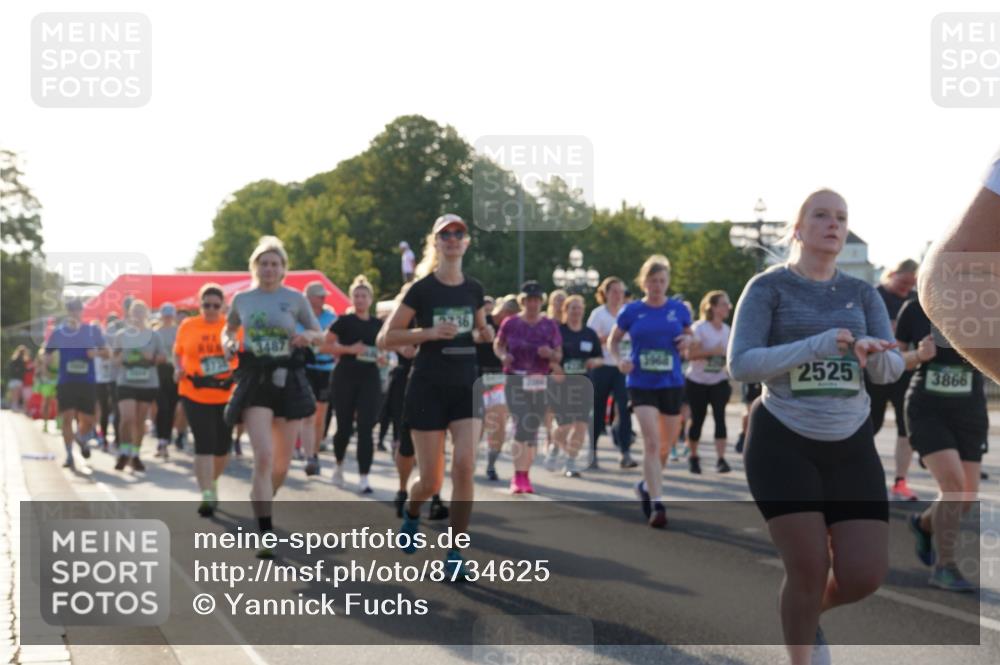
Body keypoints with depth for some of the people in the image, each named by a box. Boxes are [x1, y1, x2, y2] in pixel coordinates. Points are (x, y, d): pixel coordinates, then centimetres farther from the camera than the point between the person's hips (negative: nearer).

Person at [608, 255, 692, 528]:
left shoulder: (679, 309, 3)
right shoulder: (632, 311, 0)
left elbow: (689, 334, 17)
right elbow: (613, 340, 11)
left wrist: (687, 340, -7)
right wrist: (618, 360, -8)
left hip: (671, 383, 3)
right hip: (641, 384, -3)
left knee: (667, 443, 12)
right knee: (651, 442, -14)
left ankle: (648, 485, 38)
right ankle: (656, 505, -15)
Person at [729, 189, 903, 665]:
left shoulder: (863, 295, 8)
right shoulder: (767, 288, -4)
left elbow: (891, 369, 0)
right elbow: (740, 365, -14)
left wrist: (872, 352, -25)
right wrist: (818, 346, -25)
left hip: (850, 446, 4)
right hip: (782, 443, -4)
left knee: (865, 575, -5)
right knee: (809, 569, -11)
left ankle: (806, 612, 29)